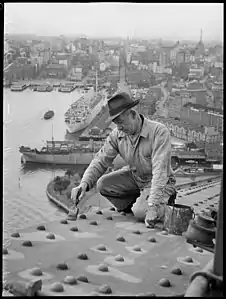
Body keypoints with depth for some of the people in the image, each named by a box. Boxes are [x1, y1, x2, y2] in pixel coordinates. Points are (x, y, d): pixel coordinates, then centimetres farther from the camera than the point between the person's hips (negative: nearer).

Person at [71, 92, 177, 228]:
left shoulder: (159, 131, -28)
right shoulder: (117, 135, -11)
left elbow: (160, 170, -33)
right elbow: (100, 161, -9)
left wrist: (152, 206, -39)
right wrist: (84, 184, -28)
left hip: (160, 182, -6)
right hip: (135, 177, 6)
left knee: (140, 212, -28)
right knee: (103, 184, -13)